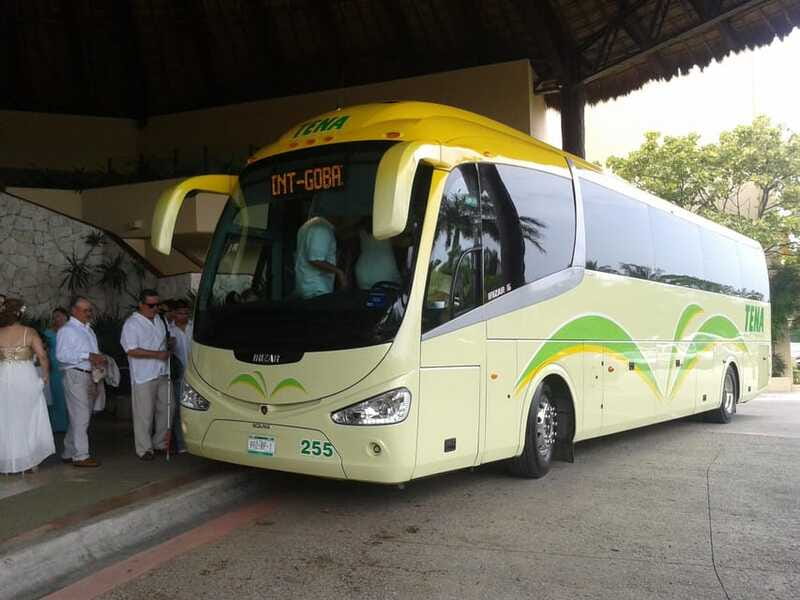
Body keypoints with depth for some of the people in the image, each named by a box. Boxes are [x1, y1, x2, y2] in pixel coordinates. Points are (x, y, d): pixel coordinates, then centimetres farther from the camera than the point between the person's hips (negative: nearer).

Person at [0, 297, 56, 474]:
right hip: (26, 378, -1)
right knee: (29, 419, 10)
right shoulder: (29, 332, -6)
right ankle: (31, 461, 13)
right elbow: (42, 356, -13)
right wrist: (45, 376, -2)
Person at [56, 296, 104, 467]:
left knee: (80, 416, 14)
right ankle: (81, 456, -1)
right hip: (75, 375, -9)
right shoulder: (66, 330, -8)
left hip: (90, 375, 9)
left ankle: (69, 453, 24)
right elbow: (61, 355, -20)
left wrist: (99, 358, 7)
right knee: (80, 416, -7)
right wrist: (87, 356, -24)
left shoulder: (88, 330, 19)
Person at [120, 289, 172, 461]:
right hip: (143, 376, -7)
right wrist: (157, 354, -18)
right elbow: (131, 350, -16)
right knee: (144, 414, -2)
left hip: (163, 374, 7)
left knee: (165, 410, 11)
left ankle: (160, 443, 24)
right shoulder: (132, 324, -7)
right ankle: (144, 449, 6)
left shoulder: (160, 320, 13)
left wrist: (170, 342, 3)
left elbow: (167, 339, 28)